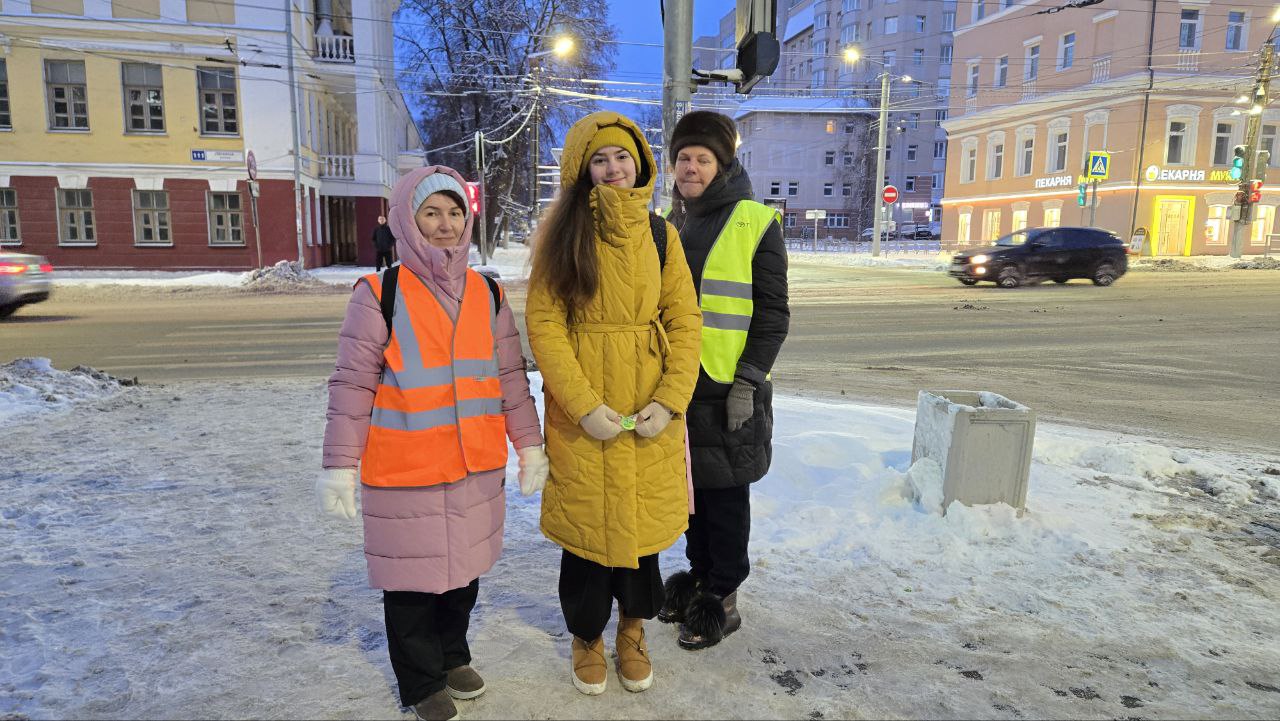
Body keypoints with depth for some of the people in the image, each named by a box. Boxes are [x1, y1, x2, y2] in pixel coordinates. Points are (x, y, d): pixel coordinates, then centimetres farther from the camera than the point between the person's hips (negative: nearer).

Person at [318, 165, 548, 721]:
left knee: (465, 568, 17)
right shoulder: (378, 296, -9)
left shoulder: (488, 295, 5)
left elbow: (511, 378, 9)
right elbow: (352, 387, -8)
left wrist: (530, 446, 9)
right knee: (412, 577, 8)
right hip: (405, 473, -4)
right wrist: (340, 466, -10)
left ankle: (452, 656, 42)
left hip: (477, 469, 4)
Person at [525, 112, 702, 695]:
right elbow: (543, 323, -8)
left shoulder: (660, 234, 5)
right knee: (586, 521, 7)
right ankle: (587, 637, 32)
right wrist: (585, 405, -15)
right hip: (582, 410, -2)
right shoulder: (563, 233, -2)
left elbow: (684, 321, 2)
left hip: (650, 409, 2)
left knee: (643, 517, 10)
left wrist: (670, 401, -10)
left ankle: (633, 630, 35)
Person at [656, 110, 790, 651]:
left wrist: (747, 381, -15)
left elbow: (772, 312, -8)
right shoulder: (670, 222, 11)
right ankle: (699, 575, 32)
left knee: (725, 493, 5)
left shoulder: (756, 223, -6)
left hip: (730, 388, -5)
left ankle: (722, 598, 19)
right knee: (693, 486, 15)